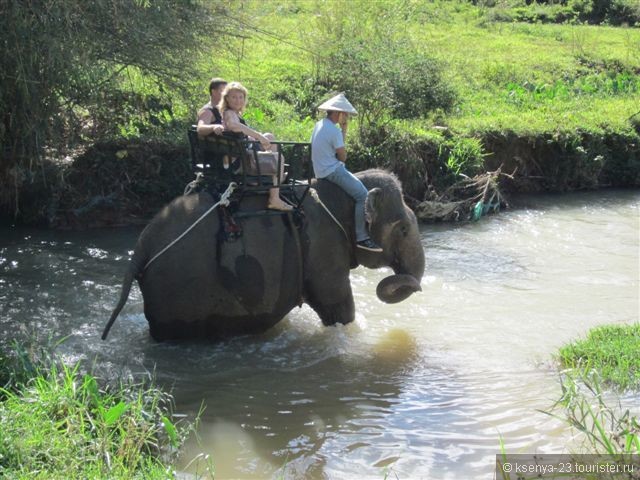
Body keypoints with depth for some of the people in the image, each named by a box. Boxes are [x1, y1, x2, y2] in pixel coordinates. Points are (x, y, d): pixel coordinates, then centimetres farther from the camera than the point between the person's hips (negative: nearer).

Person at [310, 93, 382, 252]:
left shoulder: (319, 125, 12)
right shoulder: (334, 131, -18)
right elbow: (343, 157, -12)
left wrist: (343, 131, 7)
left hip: (322, 170, 11)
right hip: (332, 171, -11)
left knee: (359, 186, 19)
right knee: (362, 195, -14)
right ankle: (361, 237, -17)